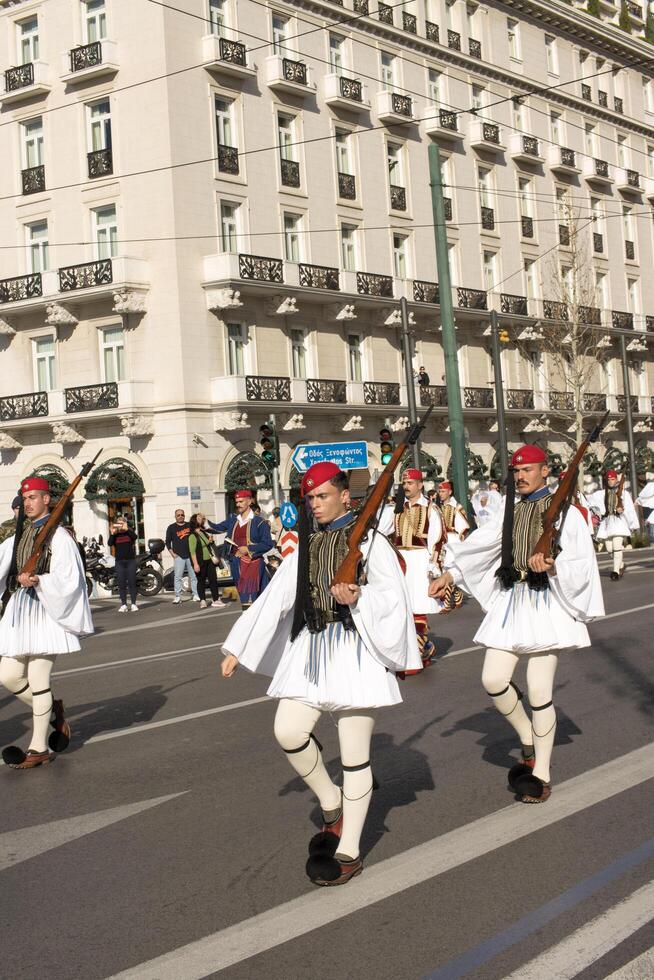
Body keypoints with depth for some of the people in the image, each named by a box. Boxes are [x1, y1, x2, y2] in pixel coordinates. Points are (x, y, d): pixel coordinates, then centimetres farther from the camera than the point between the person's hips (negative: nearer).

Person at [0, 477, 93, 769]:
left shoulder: (58, 536, -8)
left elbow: (68, 579, -14)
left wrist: (38, 581, -27)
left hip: (45, 610, -7)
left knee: (38, 681, -4)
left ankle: (39, 749, 7)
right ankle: (53, 711, 29)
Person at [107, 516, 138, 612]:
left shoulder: (129, 532, 7)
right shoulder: (115, 535, 9)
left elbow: (134, 537, -15)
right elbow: (110, 543, -8)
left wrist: (127, 529, -24)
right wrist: (112, 533, -18)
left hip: (130, 560, -1)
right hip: (119, 562, 1)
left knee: (132, 583, -1)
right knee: (121, 584, 0)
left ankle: (133, 604, 2)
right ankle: (123, 604, 3)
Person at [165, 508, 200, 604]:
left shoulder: (190, 525, 11)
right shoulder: (171, 528, 6)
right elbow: (168, 542, 7)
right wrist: (172, 553, -3)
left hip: (190, 555, 2)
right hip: (178, 556, -2)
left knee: (193, 576, 2)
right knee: (178, 577, -5)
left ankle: (196, 595, 6)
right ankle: (178, 597, -2)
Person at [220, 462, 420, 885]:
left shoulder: (370, 542, -2)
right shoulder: (306, 546, 13)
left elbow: (393, 597, -9)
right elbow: (274, 599, 10)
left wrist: (358, 598, -27)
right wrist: (237, 648, 6)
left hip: (355, 648, -5)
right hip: (311, 648, 5)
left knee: (354, 754, -1)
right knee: (288, 732, -8)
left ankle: (349, 852, 10)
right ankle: (333, 808, 17)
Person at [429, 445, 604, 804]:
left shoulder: (565, 512, -3)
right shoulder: (510, 512, 13)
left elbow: (582, 563, -9)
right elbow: (478, 546, 13)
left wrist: (553, 565, -26)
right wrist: (450, 574, 5)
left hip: (545, 603, -5)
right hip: (511, 600, 5)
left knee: (539, 690, -5)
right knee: (493, 680, -2)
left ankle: (541, 773, 9)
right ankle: (529, 741, 24)